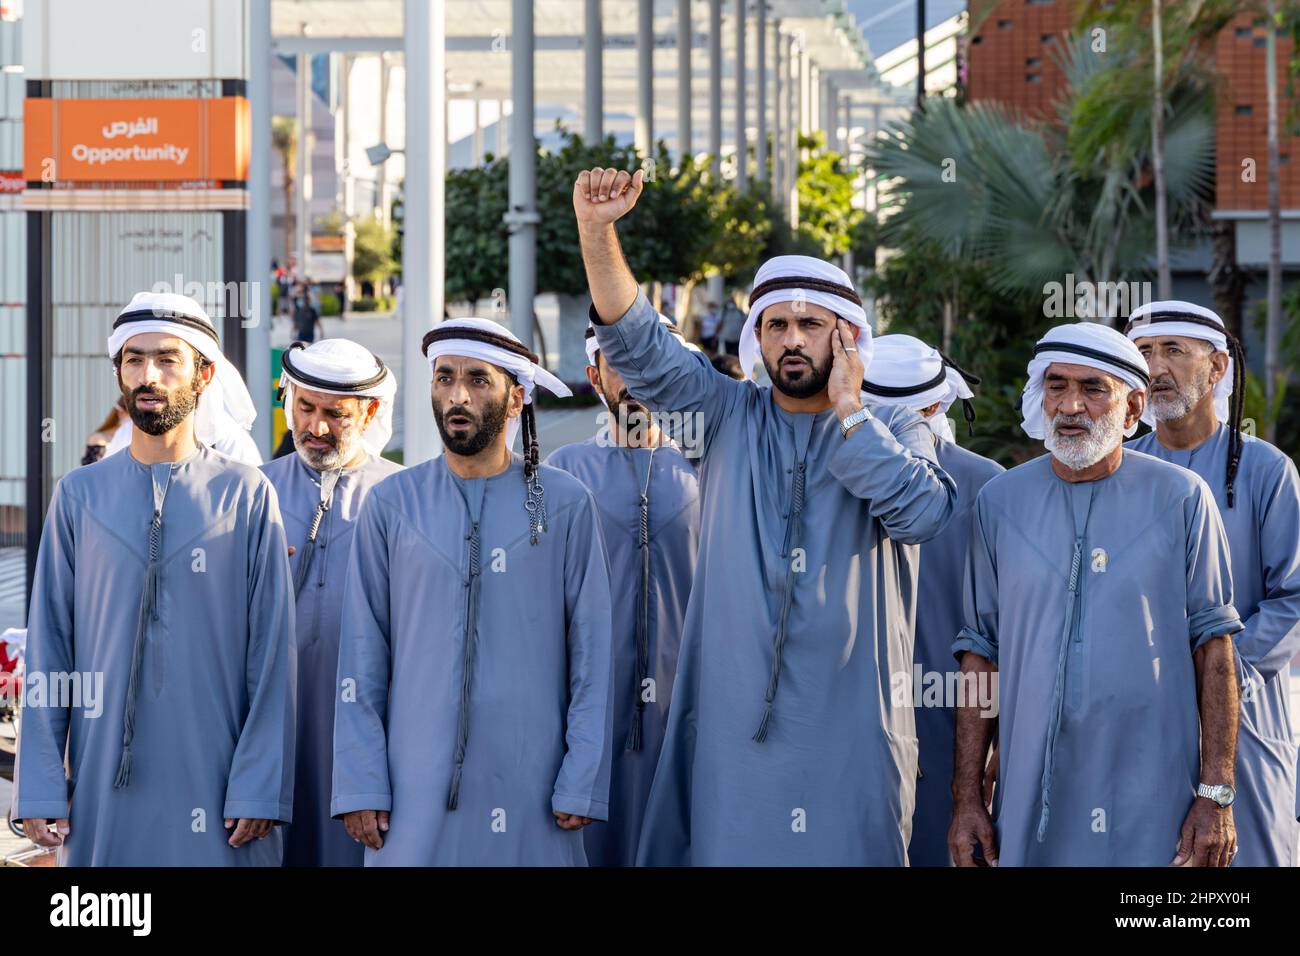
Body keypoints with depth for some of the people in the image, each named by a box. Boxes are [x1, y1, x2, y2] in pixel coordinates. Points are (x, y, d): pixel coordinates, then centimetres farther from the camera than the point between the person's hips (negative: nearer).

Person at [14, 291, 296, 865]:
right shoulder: (79, 497, 7)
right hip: (104, 792, 2)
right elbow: (48, 649, 6)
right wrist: (39, 789, -1)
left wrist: (260, 790, -7)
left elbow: (272, 655, 0)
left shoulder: (247, 495, 1)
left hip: (215, 789, -1)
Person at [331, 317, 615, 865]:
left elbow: (592, 653, 2)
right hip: (415, 793, 1)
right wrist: (359, 785, -1)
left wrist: (582, 783, -4)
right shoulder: (391, 505, 6)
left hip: (531, 790, -1)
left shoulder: (565, 505, 3)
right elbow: (362, 655, 5)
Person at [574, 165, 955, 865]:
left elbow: (922, 513, -13)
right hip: (733, 714, 1)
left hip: (849, 722, -1)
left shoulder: (894, 431, 7)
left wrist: (846, 407, -8)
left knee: (850, 849, 1)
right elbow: (638, 345, -3)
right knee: (727, 845, 1)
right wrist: (596, 230, -16)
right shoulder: (728, 416, 10)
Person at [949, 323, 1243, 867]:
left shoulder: (1183, 499, -1)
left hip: (1153, 805, -2)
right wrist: (966, 797, 3)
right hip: (1032, 798, 2)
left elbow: (1212, 643, -1)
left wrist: (1217, 795, -6)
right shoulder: (999, 502, 5)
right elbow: (979, 653, 7)